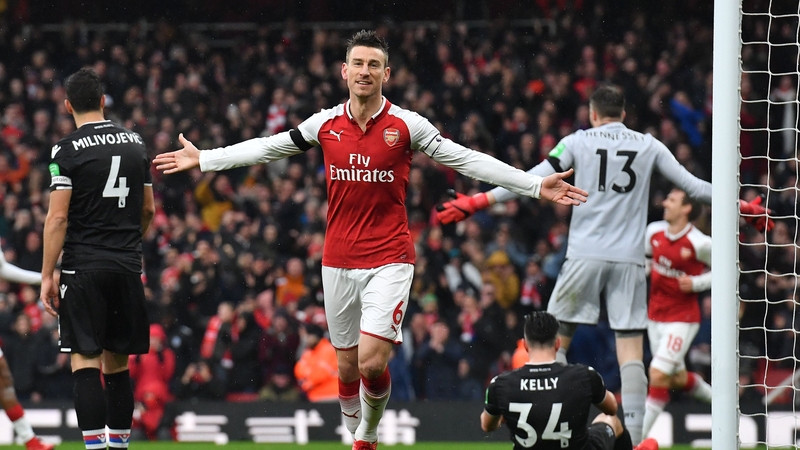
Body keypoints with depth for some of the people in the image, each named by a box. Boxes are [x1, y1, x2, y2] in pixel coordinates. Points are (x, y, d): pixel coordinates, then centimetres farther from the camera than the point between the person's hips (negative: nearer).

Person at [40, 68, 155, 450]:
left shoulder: (67, 150, -8)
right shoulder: (135, 143, 9)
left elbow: (58, 217, -12)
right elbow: (148, 210, 16)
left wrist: (47, 275, -8)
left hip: (84, 267, -5)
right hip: (128, 268, 5)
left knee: (85, 360, -6)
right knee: (117, 362, 13)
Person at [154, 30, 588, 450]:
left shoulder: (406, 124, -5)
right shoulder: (326, 123, 4)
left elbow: (466, 159, -4)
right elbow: (266, 148, 14)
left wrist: (535, 185, -10)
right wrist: (202, 159, 15)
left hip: (389, 260, -3)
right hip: (338, 261, 3)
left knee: (372, 363, -14)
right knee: (347, 367, 7)